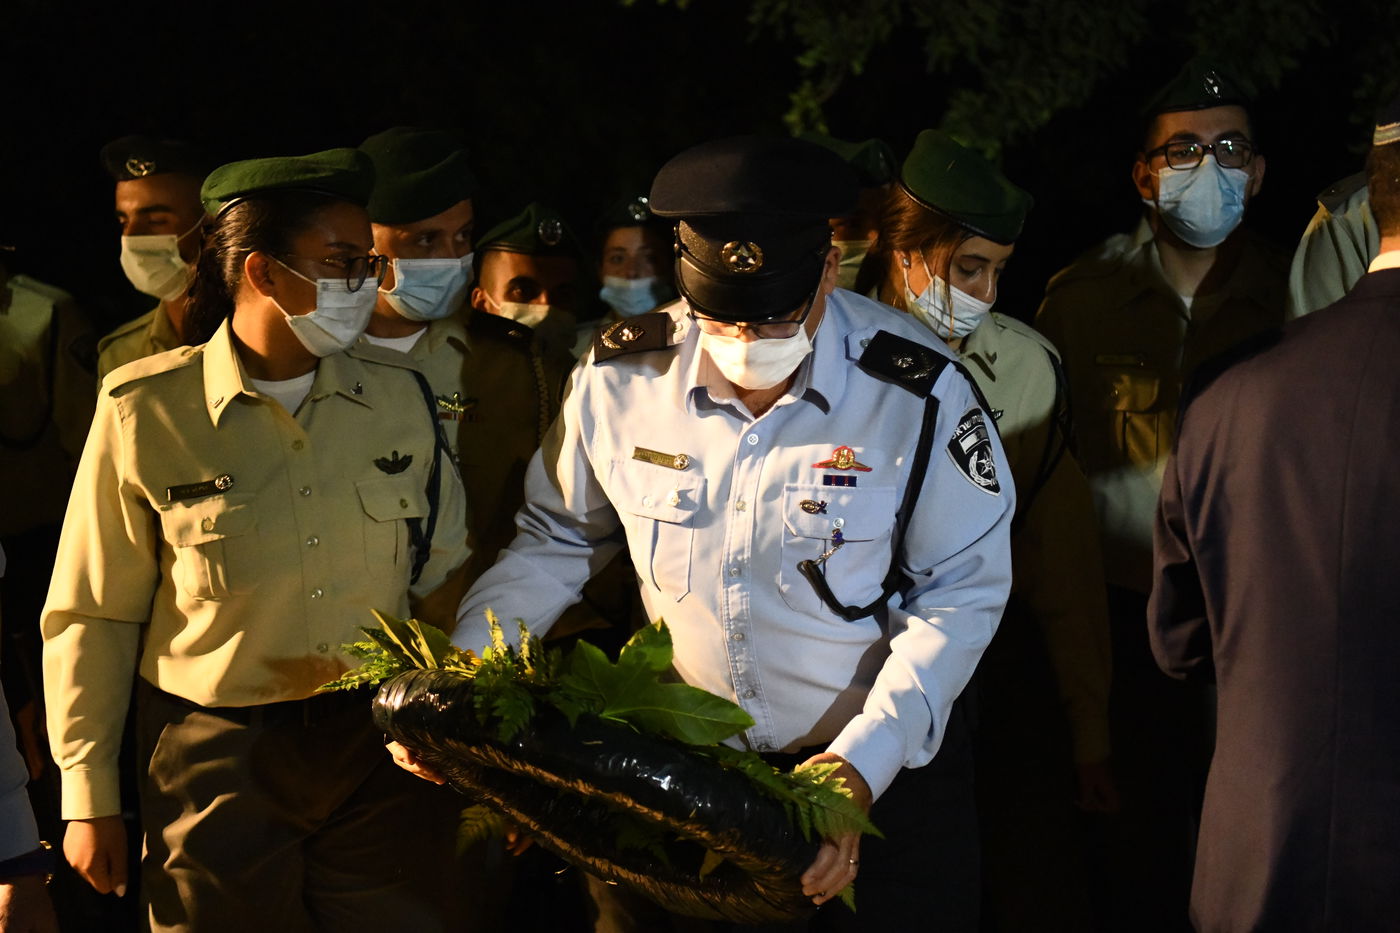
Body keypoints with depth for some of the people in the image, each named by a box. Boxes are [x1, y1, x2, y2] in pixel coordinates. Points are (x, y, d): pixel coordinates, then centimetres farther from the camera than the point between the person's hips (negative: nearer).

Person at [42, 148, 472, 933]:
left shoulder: (399, 395, 1)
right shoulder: (145, 410, -9)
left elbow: (443, 571, 11)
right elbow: (93, 618, -2)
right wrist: (88, 798, -1)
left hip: (384, 752, 3)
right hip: (218, 765, -2)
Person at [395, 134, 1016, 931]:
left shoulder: (919, 391, -19)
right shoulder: (620, 376, -12)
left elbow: (961, 593, -13)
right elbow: (558, 537, 4)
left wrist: (863, 761, -22)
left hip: (881, 773, -2)